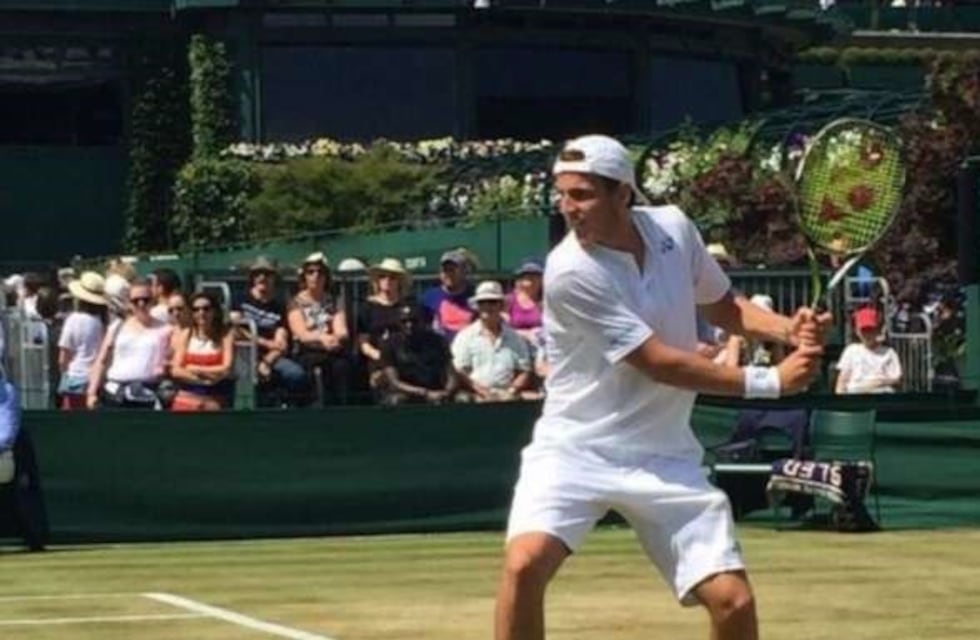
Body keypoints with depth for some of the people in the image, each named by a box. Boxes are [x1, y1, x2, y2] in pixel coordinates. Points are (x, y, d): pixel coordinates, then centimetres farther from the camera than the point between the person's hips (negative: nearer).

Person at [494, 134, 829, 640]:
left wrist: (789, 329, -4)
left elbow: (721, 305, 16)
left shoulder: (673, 227, -2)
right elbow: (660, 362, -19)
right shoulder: (570, 271, -19)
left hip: (664, 458, 4)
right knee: (525, 563, -27)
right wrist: (770, 381, -18)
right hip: (575, 448, -4)